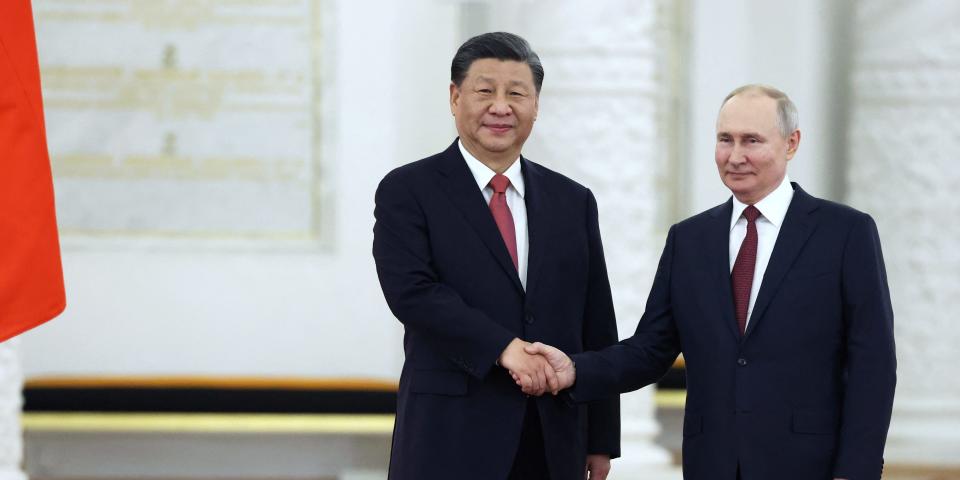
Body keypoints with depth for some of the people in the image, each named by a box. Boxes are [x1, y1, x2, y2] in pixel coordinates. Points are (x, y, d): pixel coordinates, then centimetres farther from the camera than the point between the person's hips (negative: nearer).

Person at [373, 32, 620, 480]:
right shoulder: (406, 192, 1)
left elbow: (598, 330, 12)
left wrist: (601, 439, 9)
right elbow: (411, 291, -14)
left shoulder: (573, 202, 12)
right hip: (450, 442, -4)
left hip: (552, 443, 4)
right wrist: (504, 347, -22)